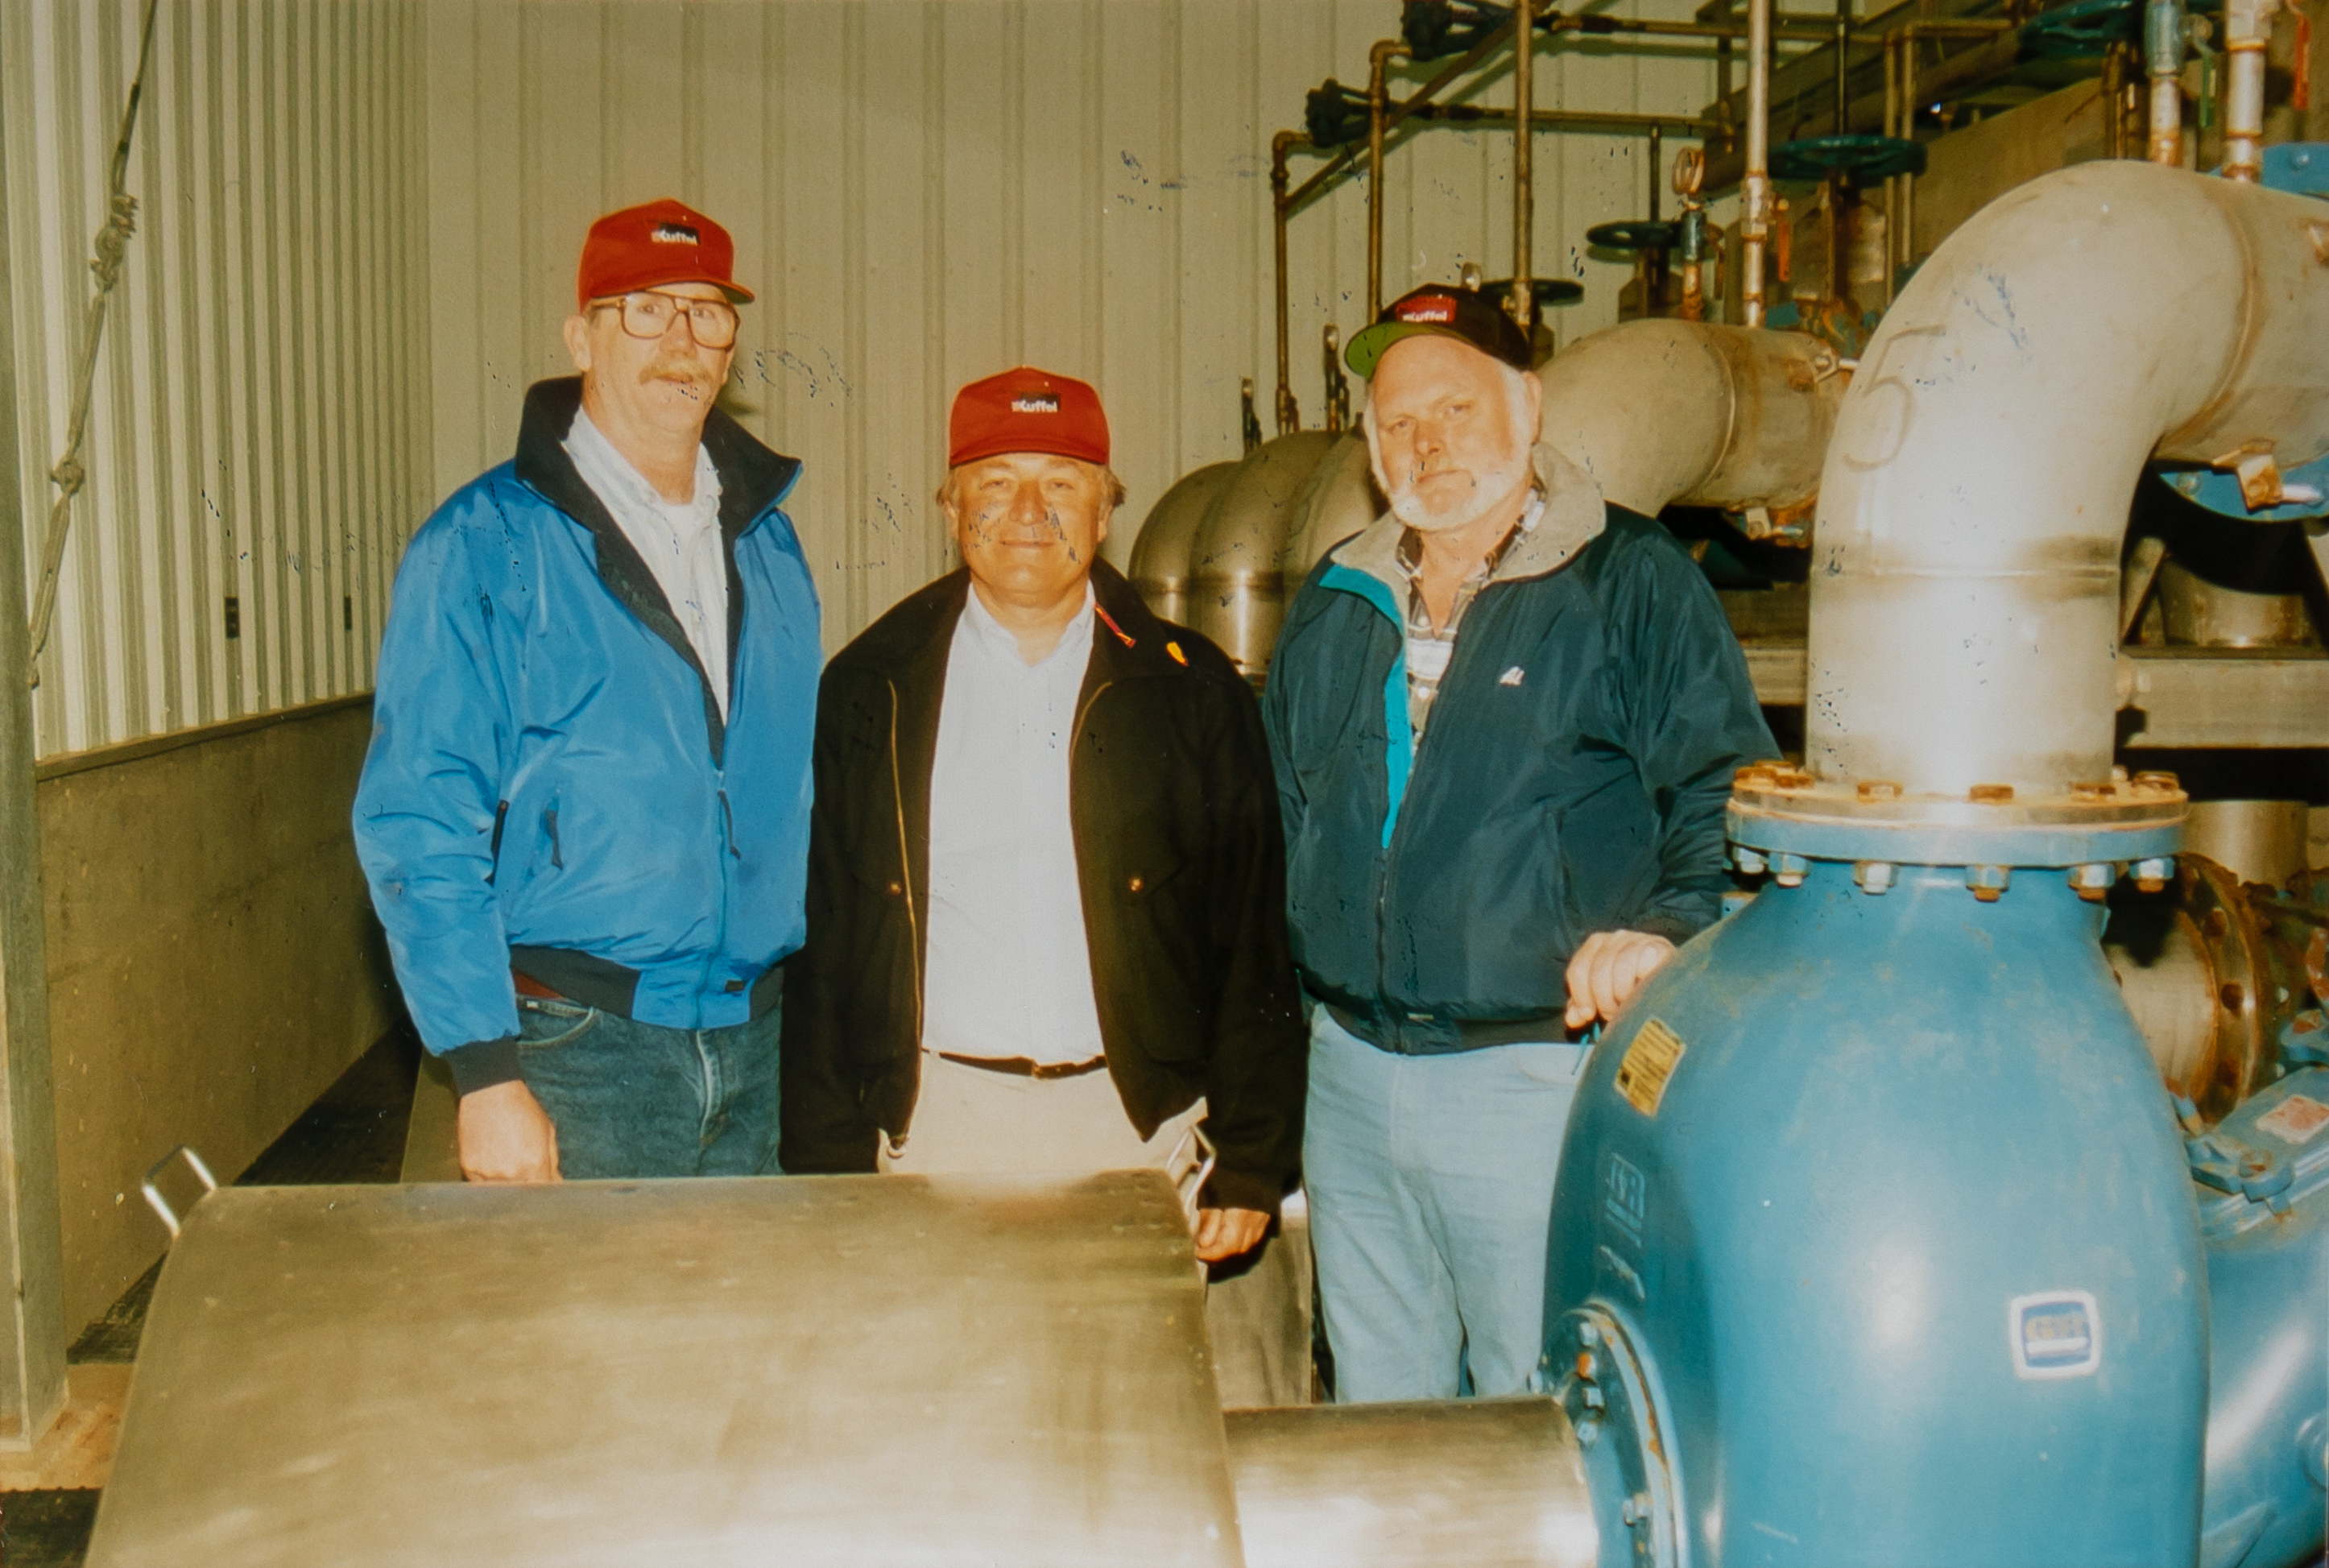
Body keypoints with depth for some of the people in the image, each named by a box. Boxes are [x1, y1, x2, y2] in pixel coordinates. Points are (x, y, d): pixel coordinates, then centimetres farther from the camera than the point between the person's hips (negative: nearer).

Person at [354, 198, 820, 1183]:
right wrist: (486, 1074, -16)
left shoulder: (768, 545, 11)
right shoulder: (483, 546, -6)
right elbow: (418, 831, -10)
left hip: (757, 1041, 5)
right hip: (578, 1049, -5)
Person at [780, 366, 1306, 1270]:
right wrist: (829, 1168, 2)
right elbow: (823, 948, 7)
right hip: (935, 1122, 0)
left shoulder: (1193, 691, 6)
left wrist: (1250, 1163, 2)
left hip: (1135, 1125, 0)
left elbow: (1253, 942, 6)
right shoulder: (869, 691, 7)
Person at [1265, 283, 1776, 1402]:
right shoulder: (1334, 607, 13)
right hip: (1349, 1077, 5)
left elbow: (1729, 789, -4)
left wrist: (1667, 929, -22)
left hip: (1540, 1081, -5)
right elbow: (1277, 826, 19)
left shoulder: (1631, 581, -2)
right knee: (1373, 1423, 18)